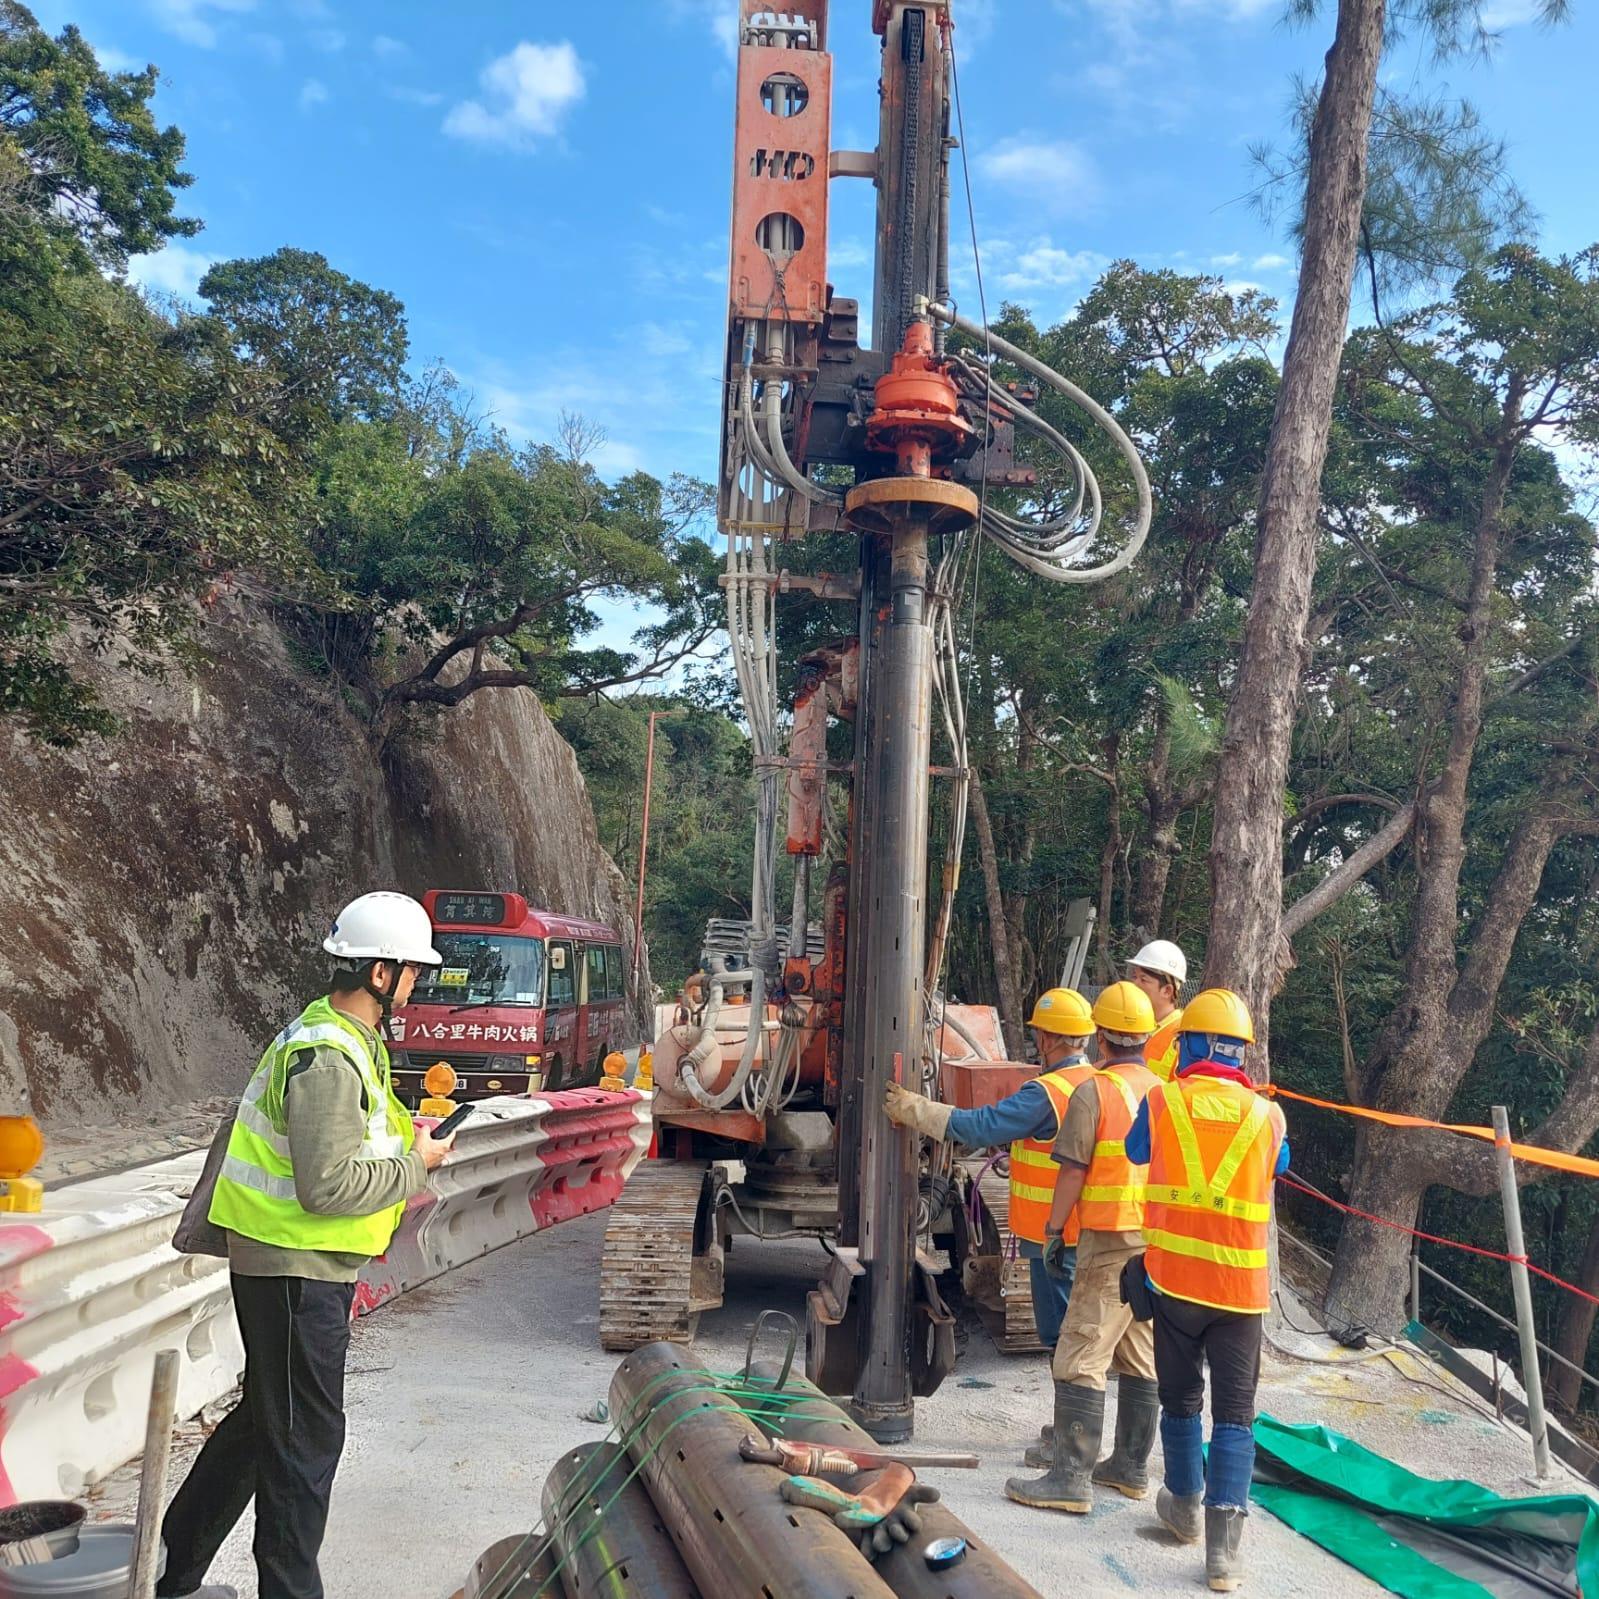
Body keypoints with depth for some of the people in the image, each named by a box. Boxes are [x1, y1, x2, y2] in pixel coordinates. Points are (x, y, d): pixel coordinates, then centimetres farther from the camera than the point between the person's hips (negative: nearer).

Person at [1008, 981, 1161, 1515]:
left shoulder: (1093, 1092, -11)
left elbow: (1073, 1172, -13)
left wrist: (1053, 1230, -3)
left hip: (1111, 1242, -8)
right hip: (1159, 1241, 8)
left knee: (1081, 1359, -5)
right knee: (1141, 1358, 15)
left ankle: (1071, 1477, -6)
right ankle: (1130, 1465, 24)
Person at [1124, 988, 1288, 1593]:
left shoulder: (1161, 1102, -4)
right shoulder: (1266, 1116, -2)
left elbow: (1136, 1153, 16)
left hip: (1173, 1275, 0)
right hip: (1239, 1285, 0)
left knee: (1181, 1399, 18)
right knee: (1234, 1412, 6)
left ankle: (1184, 1507, 35)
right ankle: (1225, 1549, 1)